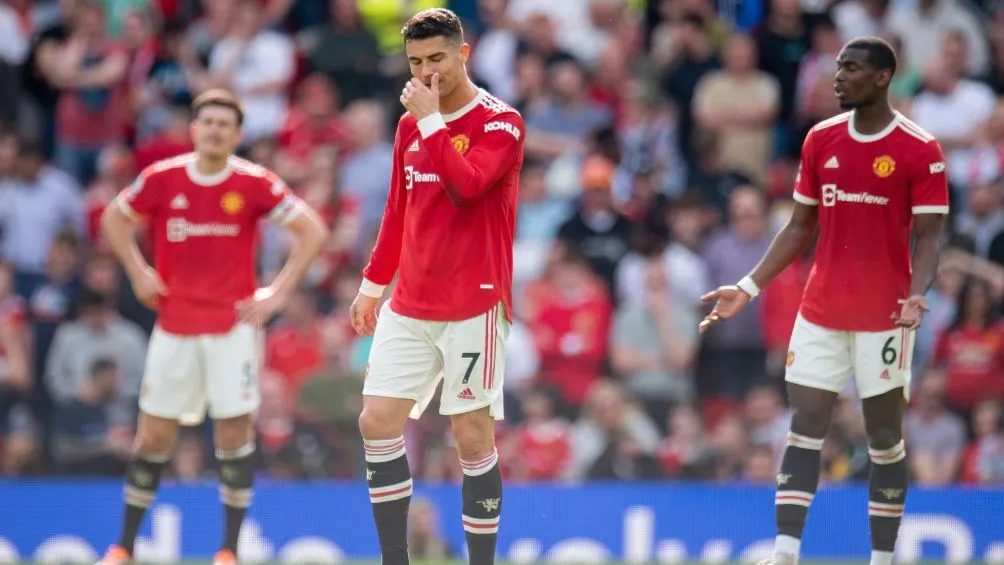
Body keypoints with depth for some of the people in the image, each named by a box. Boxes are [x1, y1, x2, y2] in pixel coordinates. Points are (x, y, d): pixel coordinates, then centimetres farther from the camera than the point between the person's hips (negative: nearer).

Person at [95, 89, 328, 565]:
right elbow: (115, 218, 14)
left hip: (233, 324, -2)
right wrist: (137, 273, 5)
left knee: (235, 431, -6)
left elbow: (312, 231, -3)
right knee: (154, 436, 3)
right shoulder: (161, 178, -3)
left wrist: (279, 293, -7)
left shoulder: (255, 184, -8)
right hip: (174, 325, 2)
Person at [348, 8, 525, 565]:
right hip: (409, 306, 6)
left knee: (473, 439, -3)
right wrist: (373, 283, 20)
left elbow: (466, 185, -24)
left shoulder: (500, 122, -7)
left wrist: (430, 120, -18)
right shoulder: (411, 124, 12)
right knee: (377, 422, -2)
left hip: (473, 307, -6)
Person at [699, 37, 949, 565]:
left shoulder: (920, 150, -8)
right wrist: (748, 288, 5)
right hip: (820, 313, 4)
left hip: (882, 317, -4)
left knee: (885, 437, 4)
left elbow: (926, 237, -8)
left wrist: (916, 294, -27)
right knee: (804, 428, -2)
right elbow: (800, 227, 13)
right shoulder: (821, 140, 6)